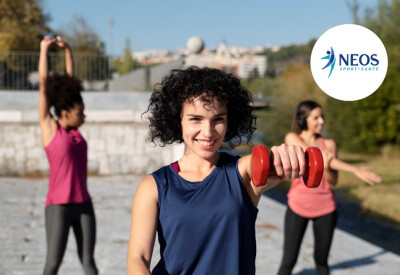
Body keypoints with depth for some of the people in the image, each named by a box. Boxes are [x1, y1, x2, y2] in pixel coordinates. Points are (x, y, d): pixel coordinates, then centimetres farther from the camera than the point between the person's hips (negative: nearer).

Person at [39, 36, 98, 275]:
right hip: (59, 205, -6)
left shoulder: (73, 129, 9)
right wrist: (45, 49, 1)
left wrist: (67, 50, 16)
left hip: (83, 204, 6)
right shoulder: (49, 127, -5)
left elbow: (69, 82, 14)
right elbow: (44, 84, -4)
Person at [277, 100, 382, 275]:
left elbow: (333, 181, -1)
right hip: (298, 207, -3)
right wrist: (356, 170, -26)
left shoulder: (329, 144, 3)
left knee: (322, 260, 11)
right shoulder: (292, 139, -6)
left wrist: (325, 168, -25)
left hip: (325, 208, 3)